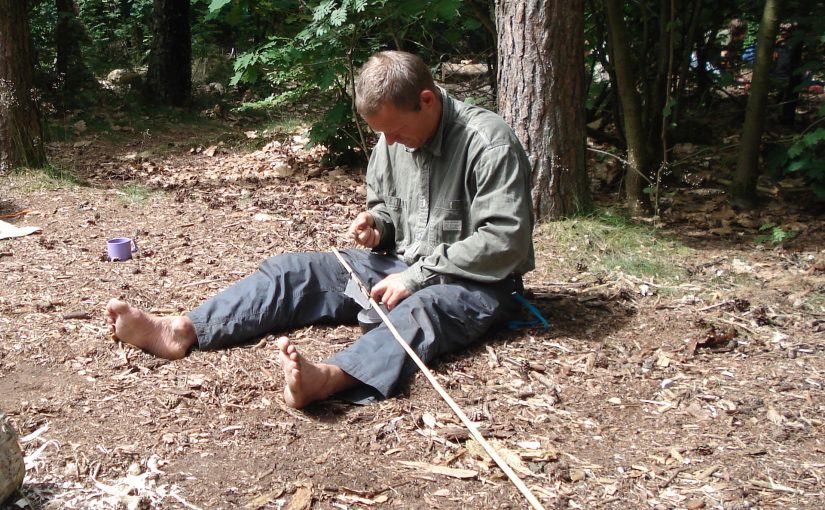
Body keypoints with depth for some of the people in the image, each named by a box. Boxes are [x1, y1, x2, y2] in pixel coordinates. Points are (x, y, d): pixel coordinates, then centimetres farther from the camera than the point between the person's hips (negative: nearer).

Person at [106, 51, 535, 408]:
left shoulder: (488, 142, -19)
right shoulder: (394, 138, 3)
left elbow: (505, 242, -24)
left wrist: (418, 276, -24)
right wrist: (377, 225, -5)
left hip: (476, 283, -7)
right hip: (401, 264, 7)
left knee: (424, 307, -42)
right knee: (291, 270, -8)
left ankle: (326, 377, -69)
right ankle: (180, 332, -25)